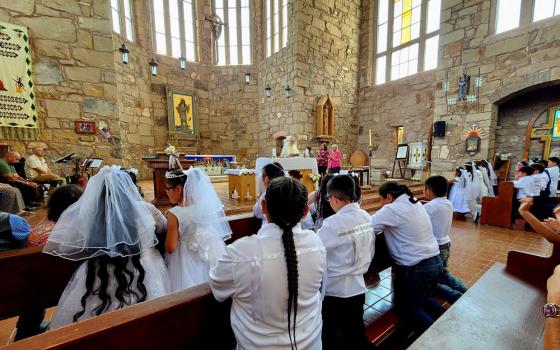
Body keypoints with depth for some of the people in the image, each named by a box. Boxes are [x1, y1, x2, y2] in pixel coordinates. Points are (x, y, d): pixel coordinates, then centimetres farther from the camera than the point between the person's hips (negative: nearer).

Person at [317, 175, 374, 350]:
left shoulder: (333, 223, -27)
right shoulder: (366, 217, -4)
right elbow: (370, 253, 7)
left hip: (334, 291, -6)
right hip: (357, 287, 6)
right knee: (356, 336, 25)